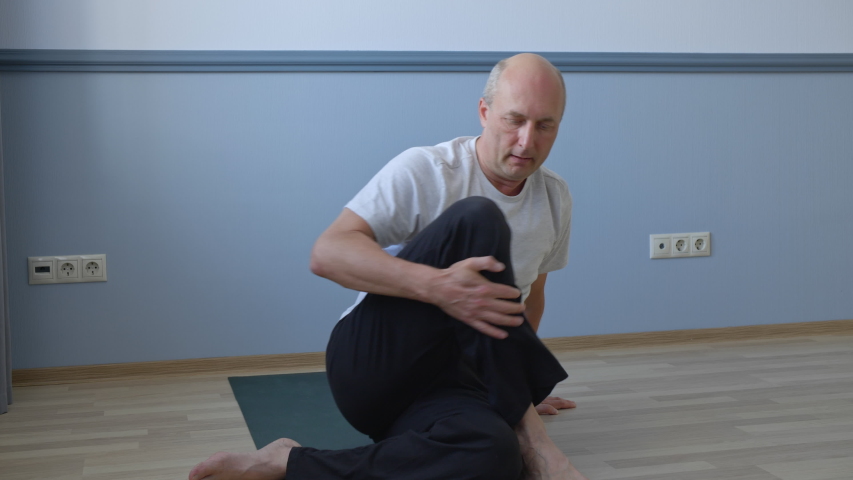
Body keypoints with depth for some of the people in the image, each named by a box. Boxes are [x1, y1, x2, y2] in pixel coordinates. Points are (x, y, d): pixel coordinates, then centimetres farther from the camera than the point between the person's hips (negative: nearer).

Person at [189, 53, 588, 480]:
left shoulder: (555, 200, 10)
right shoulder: (425, 171, -9)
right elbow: (327, 254, -19)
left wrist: (515, 375, 20)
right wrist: (436, 285, -32)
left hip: (446, 379, 5)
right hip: (370, 358, -4)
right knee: (477, 219, -28)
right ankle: (525, 430, -23)